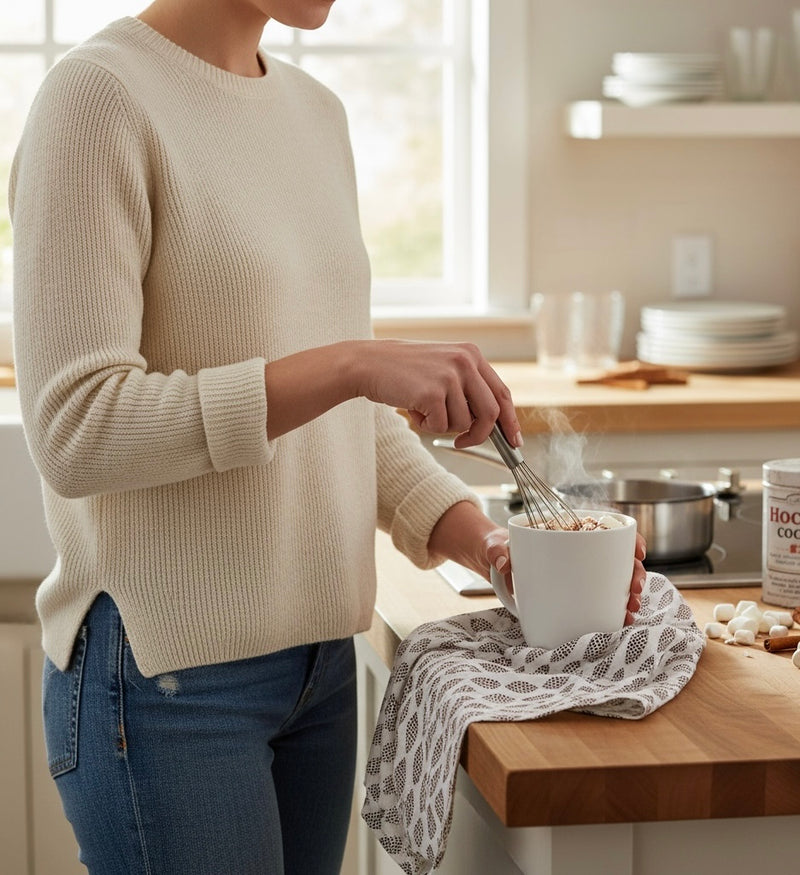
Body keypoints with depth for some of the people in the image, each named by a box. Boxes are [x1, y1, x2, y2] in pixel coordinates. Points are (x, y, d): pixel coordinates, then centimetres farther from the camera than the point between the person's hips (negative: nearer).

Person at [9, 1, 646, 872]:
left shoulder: (317, 112, 11)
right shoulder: (100, 94, -12)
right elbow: (73, 427, -19)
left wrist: (469, 530, -1)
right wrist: (349, 364, -24)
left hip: (318, 652, 7)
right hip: (168, 670, -7)